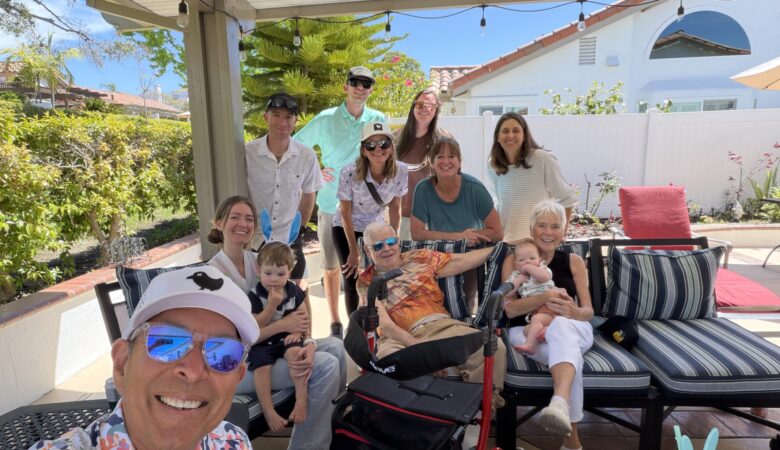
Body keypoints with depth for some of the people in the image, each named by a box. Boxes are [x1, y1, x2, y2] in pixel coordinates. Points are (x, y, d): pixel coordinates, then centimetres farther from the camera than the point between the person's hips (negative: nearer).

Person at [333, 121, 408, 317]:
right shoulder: (349, 173, -28)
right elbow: (345, 213, -17)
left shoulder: (400, 171, -20)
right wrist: (354, 251, -13)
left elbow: (395, 208, -6)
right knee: (353, 280, -3)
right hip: (346, 229, -2)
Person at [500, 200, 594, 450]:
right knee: (570, 354, -37)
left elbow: (588, 311, 10)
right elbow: (510, 309, -3)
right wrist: (544, 298, -23)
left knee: (560, 325, -40)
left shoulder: (574, 262, 15)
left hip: (574, 330, 1)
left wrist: (574, 312, -18)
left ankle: (560, 402, -63)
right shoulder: (514, 261, 10)